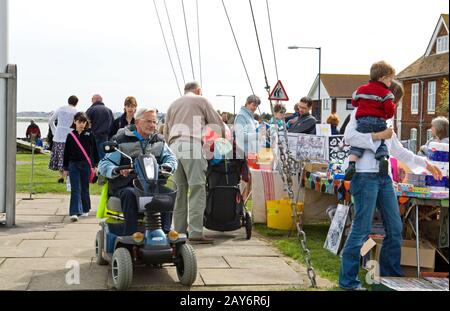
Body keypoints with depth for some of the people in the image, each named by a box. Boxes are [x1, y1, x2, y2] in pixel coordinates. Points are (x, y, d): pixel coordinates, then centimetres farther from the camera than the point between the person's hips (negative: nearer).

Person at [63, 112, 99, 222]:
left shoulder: (89, 135, 1)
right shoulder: (70, 136, 3)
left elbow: (94, 150, 4)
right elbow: (66, 152, 6)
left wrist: (95, 165, 1)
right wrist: (65, 168, 6)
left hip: (86, 165, 0)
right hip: (73, 165, 0)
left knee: (84, 188, 11)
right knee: (75, 189, -5)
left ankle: (85, 209, 27)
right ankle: (74, 212, -11)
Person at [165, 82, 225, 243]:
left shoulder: (173, 105, 27)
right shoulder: (201, 101, 13)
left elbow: (166, 132, 24)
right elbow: (218, 125, 12)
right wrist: (222, 139, 29)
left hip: (174, 147, 5)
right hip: (192, 146, -5)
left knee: (180, 190, 9)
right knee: (197, 190, -9)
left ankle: (179, 230, 8)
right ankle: (195, 232, -17)